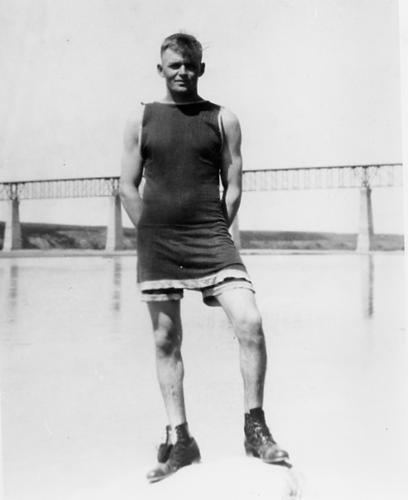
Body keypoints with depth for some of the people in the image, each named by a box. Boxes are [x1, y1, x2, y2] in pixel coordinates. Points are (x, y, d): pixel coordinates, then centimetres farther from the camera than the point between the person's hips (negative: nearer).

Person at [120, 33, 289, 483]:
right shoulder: (141, 120, 9)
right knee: (166, 340, 4)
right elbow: (128, 187, 7)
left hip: (211, 238, -1)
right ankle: (179, 441, 17)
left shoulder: (223, 120, 8)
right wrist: (156, 236, 1)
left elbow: (233, 186, 6)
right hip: (156, 242, 1)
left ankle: (255, 429, 2)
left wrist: (213, 236, 0)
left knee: (250, 322, -16)